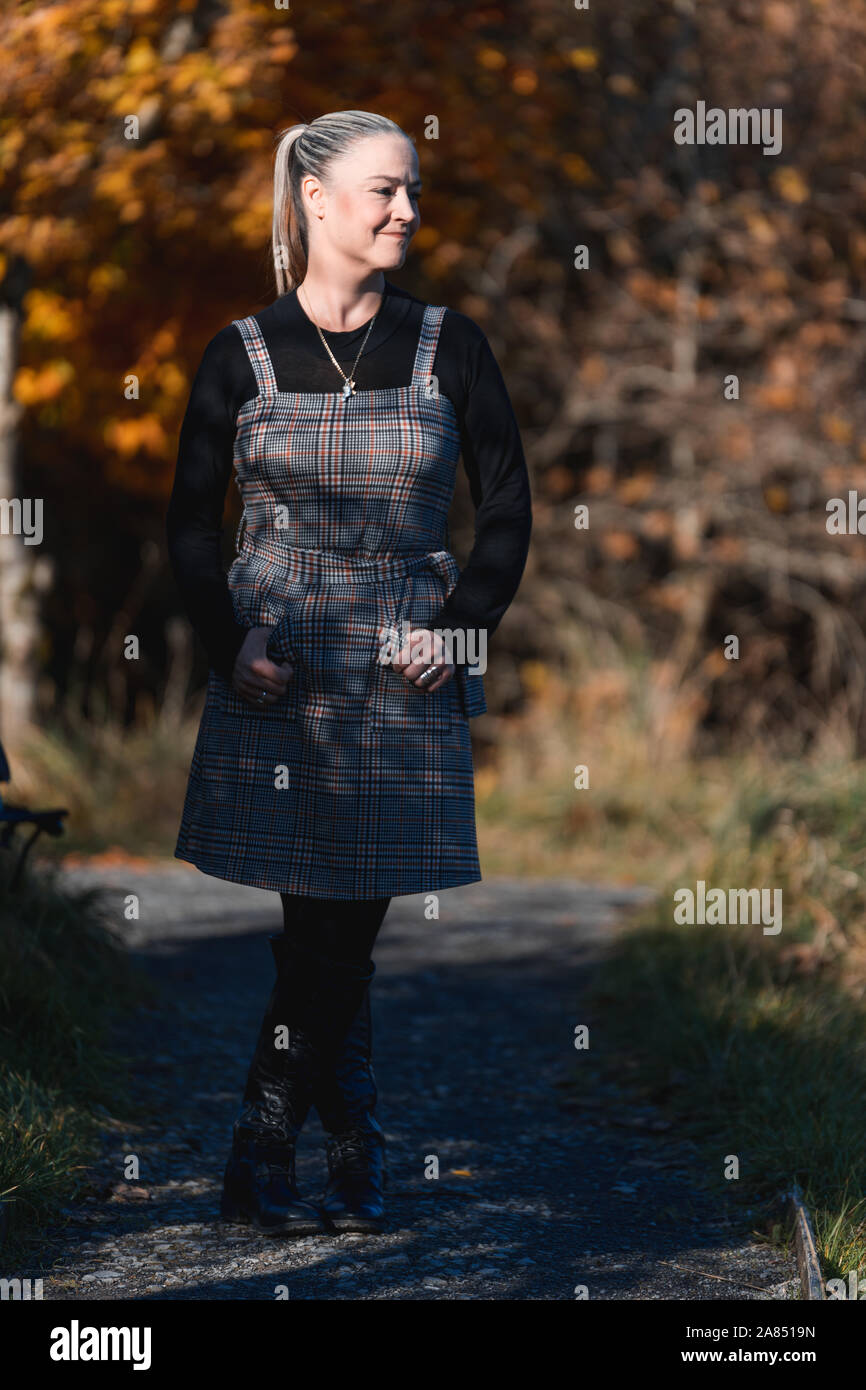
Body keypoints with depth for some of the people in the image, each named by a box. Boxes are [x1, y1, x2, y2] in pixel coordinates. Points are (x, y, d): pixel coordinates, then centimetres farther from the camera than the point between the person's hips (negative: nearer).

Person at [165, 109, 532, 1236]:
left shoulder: (448, 346, 4)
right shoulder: (243, 357, 3)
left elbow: (507, 507, 8)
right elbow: (193, 524, 9)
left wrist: (457, 627, -4)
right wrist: (229, 646, -3)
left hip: (406, 674, 1)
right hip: (278, 672, -1)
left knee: (342, 920, 1)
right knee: (330, 922, -2)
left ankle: (262, 1164, 11)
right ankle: (354, 1155, 10)